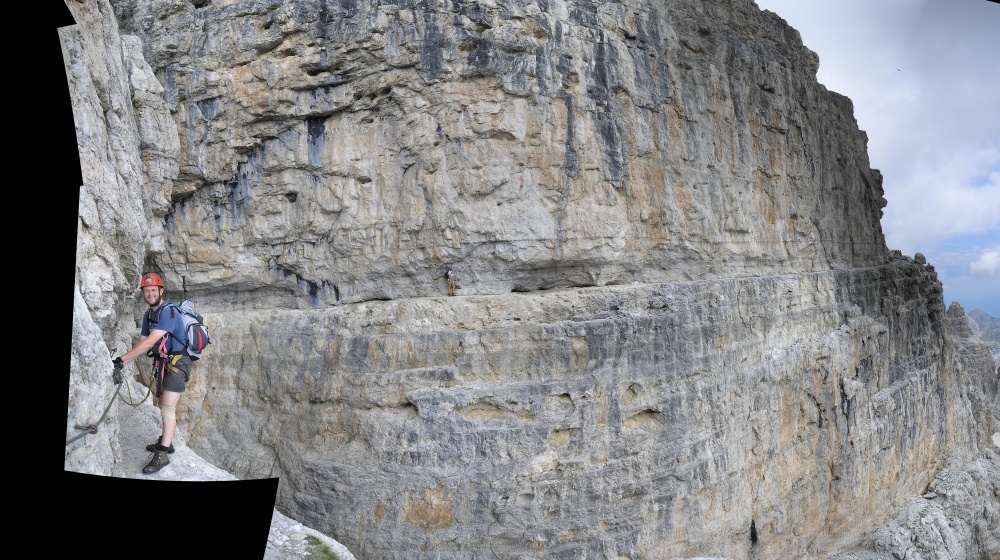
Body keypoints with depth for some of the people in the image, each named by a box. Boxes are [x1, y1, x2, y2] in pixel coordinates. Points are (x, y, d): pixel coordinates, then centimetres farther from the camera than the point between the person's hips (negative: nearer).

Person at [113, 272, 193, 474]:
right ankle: (165, 442, 30)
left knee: (167, 408, -11)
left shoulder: (168, 312, -21)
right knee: (162, 404, 16)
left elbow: (149, 343, -26)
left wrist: (123, 358, -26)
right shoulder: (148, 314, 8)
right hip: (162, 363, 9)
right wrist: (122, 362, -5)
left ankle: (162, 455, -8)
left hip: (177, 363, -9)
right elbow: (142, 343, 7)